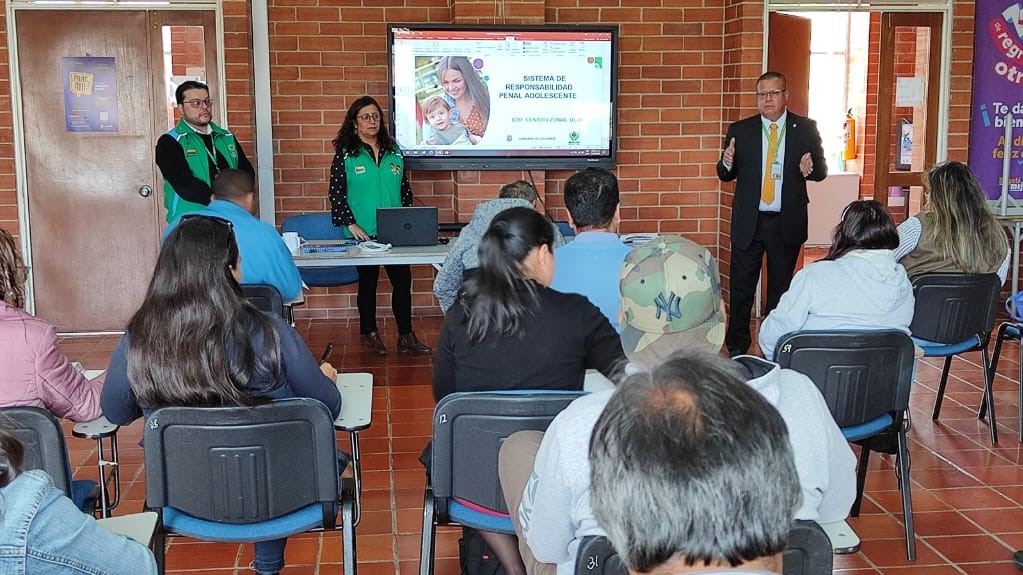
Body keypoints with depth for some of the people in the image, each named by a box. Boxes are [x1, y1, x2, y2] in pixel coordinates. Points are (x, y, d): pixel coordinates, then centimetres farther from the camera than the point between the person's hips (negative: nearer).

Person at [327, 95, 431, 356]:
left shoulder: (394, 152, 10)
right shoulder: (345, 155, -2)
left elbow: (405, 190, 14)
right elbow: (336, 194, -4)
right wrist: (351, 225, -12)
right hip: (363, 234, -3)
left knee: (403, 281, -1)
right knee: (367, 283, 7)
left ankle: (406, 337, 7)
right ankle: (370, 334, 21)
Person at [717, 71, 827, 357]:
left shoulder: (806, 129, 2)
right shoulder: (740, 130, 2)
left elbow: (821, 170, 5)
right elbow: (725, 175, 5)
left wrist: (810, 168, -18)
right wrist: (727, 163, -18)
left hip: (787, 224, 0)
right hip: (748, 223, 0)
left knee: (781, 289, 11)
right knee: (741, 288, 4)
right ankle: (737, 348, 17)